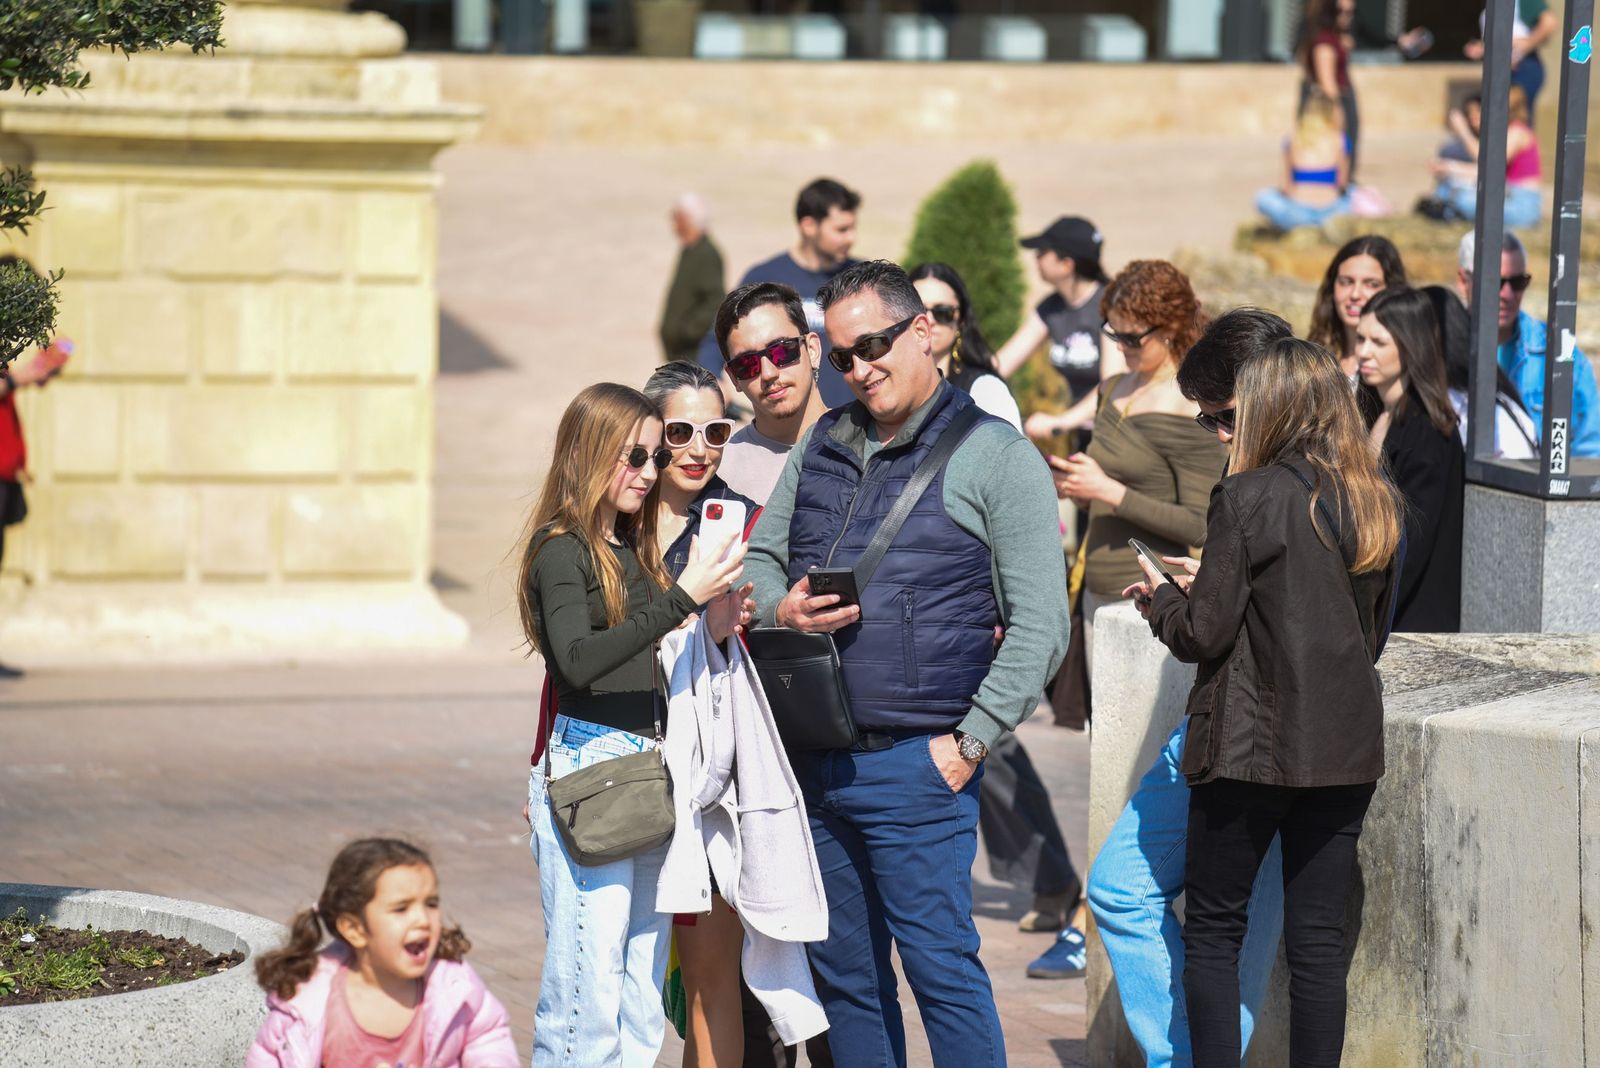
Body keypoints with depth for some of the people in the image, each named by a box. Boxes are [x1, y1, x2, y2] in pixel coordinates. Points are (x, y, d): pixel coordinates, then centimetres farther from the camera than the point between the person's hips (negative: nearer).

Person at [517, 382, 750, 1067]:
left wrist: (707, 633, 4)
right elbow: (578, 659, -23)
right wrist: (682, 600, -25)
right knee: (588, 990, -11)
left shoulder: (635, 550, 16)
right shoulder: (562, 551, -7)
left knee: (642, 1006, 8)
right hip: (587, 771, -8)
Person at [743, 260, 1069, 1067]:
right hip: (814, 762, 6)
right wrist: (780, 611, -3)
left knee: (941, 967, -8)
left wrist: (970, 744, -13)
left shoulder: (993, 456, -3)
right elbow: (758, 559, 22)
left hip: (916, 766, -6)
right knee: (842, 974, 10)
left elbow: (1039, 627, -7)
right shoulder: (822, 446, 15)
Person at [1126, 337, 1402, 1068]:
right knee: (1318, 938, 7)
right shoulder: (1376, 505, 7)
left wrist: (1159, 599, 10)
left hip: (1253, 745, -5)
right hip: (1346, 750, 5)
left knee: (1212, 930, 5)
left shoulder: (1248, 498, -11)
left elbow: (1204, 632, -12)